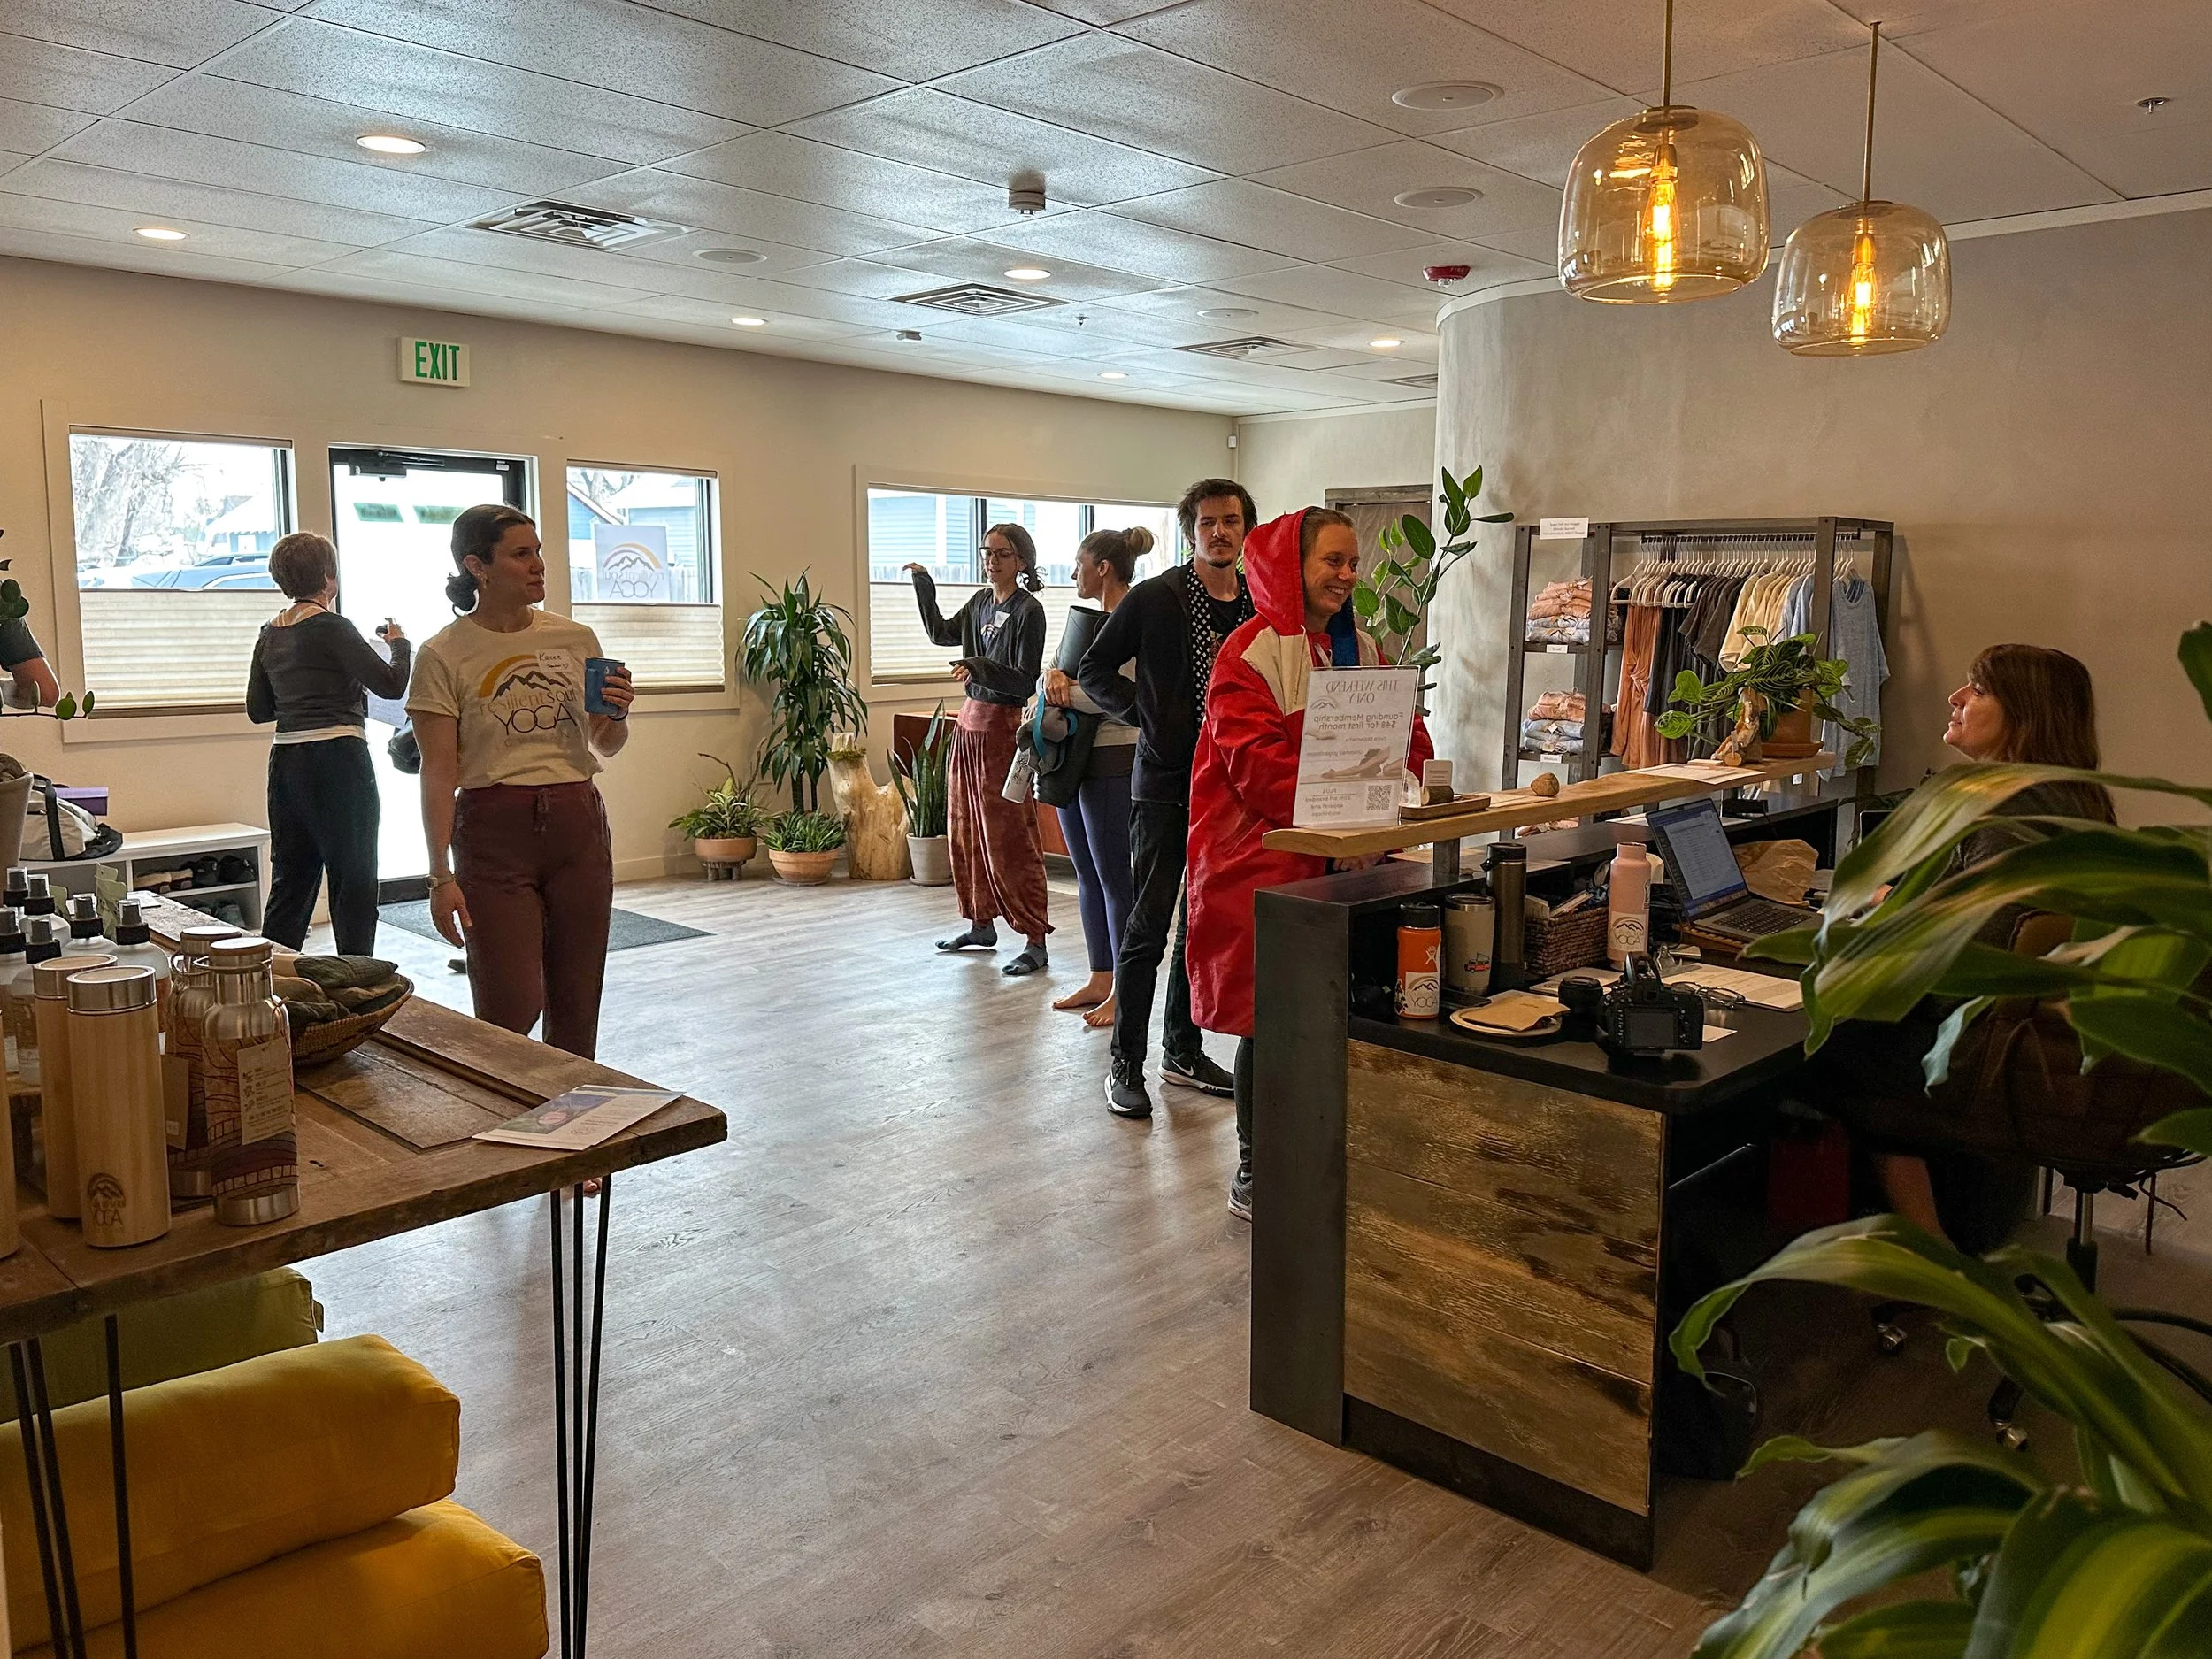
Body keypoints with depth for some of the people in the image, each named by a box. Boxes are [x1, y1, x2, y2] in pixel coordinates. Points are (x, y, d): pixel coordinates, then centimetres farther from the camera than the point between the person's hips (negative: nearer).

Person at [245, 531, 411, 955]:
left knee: (290, 880, 14)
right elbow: (391, 684, -13)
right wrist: (398, 643, 4)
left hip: (285, 760, 7)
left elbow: (257, 709, 17)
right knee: (354, 882, 0)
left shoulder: (270, 635, 11)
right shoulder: (330, 627, -11)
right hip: (338, 760, -7)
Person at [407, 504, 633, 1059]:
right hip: (494, 831, -4)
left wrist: (617, 713, -5)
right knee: (510, 1010, -6)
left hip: (577, 823, 4)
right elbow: (438, 774, -6)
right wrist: (441, 876, -11)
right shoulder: (444, 655, -3)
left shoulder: (577, 639, 8)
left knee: (576, 1003, 8)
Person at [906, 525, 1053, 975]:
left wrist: (980, 668, -30)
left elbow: (1025, 683, -16)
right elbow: (941, 634, 24)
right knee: (965, 831, 13)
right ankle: (982, 924, 26)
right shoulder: (981, 601, 10)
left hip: (1002, 727, -8)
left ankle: (1036, 942, -4)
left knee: (1008, 838, -8)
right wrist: (922, 583, 18)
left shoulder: (1029, 611, -12)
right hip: (970, 722, 8)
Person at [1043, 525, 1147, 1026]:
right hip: (1073, 759, 9)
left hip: (1112, 761, -9)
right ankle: (1100, 979, 23)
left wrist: (1069, 690, -14)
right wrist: (1054, 675, -9)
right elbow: (1054, 684, 13)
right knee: (1087, 874, 14)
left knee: (1114, 875, -3)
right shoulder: (1082, 618, 14)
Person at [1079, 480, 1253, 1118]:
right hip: (1164, 783, -5)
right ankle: (1125, 1063, 8)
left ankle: (1183, 1052, 26)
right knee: (1148, 925, -3)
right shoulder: (1155, 598, -6)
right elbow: (1095, 669, 1)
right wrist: (1144, 711, -8)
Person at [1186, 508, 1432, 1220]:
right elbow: (1255, 763, -18)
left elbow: (1405, 737, 8)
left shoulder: (1362, 649, 13)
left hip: (1341, 863, 6)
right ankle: (1253, 1175, 15)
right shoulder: (1251, 652, -9)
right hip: (1262, 860, -6)